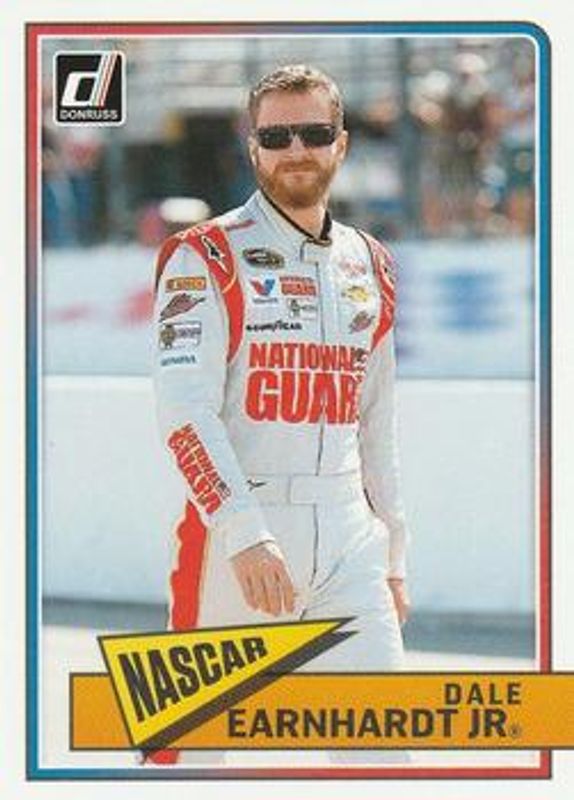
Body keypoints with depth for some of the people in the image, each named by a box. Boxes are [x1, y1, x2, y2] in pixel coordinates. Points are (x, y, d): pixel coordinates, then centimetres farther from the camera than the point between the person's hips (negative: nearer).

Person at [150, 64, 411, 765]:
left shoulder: (370, 267, 15)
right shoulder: (206, 258, -4)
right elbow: (184, 412, -15)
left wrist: (392, 553, 20)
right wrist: (245, 536, -25)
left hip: (348, 531, 5)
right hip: (238, 527, -5)